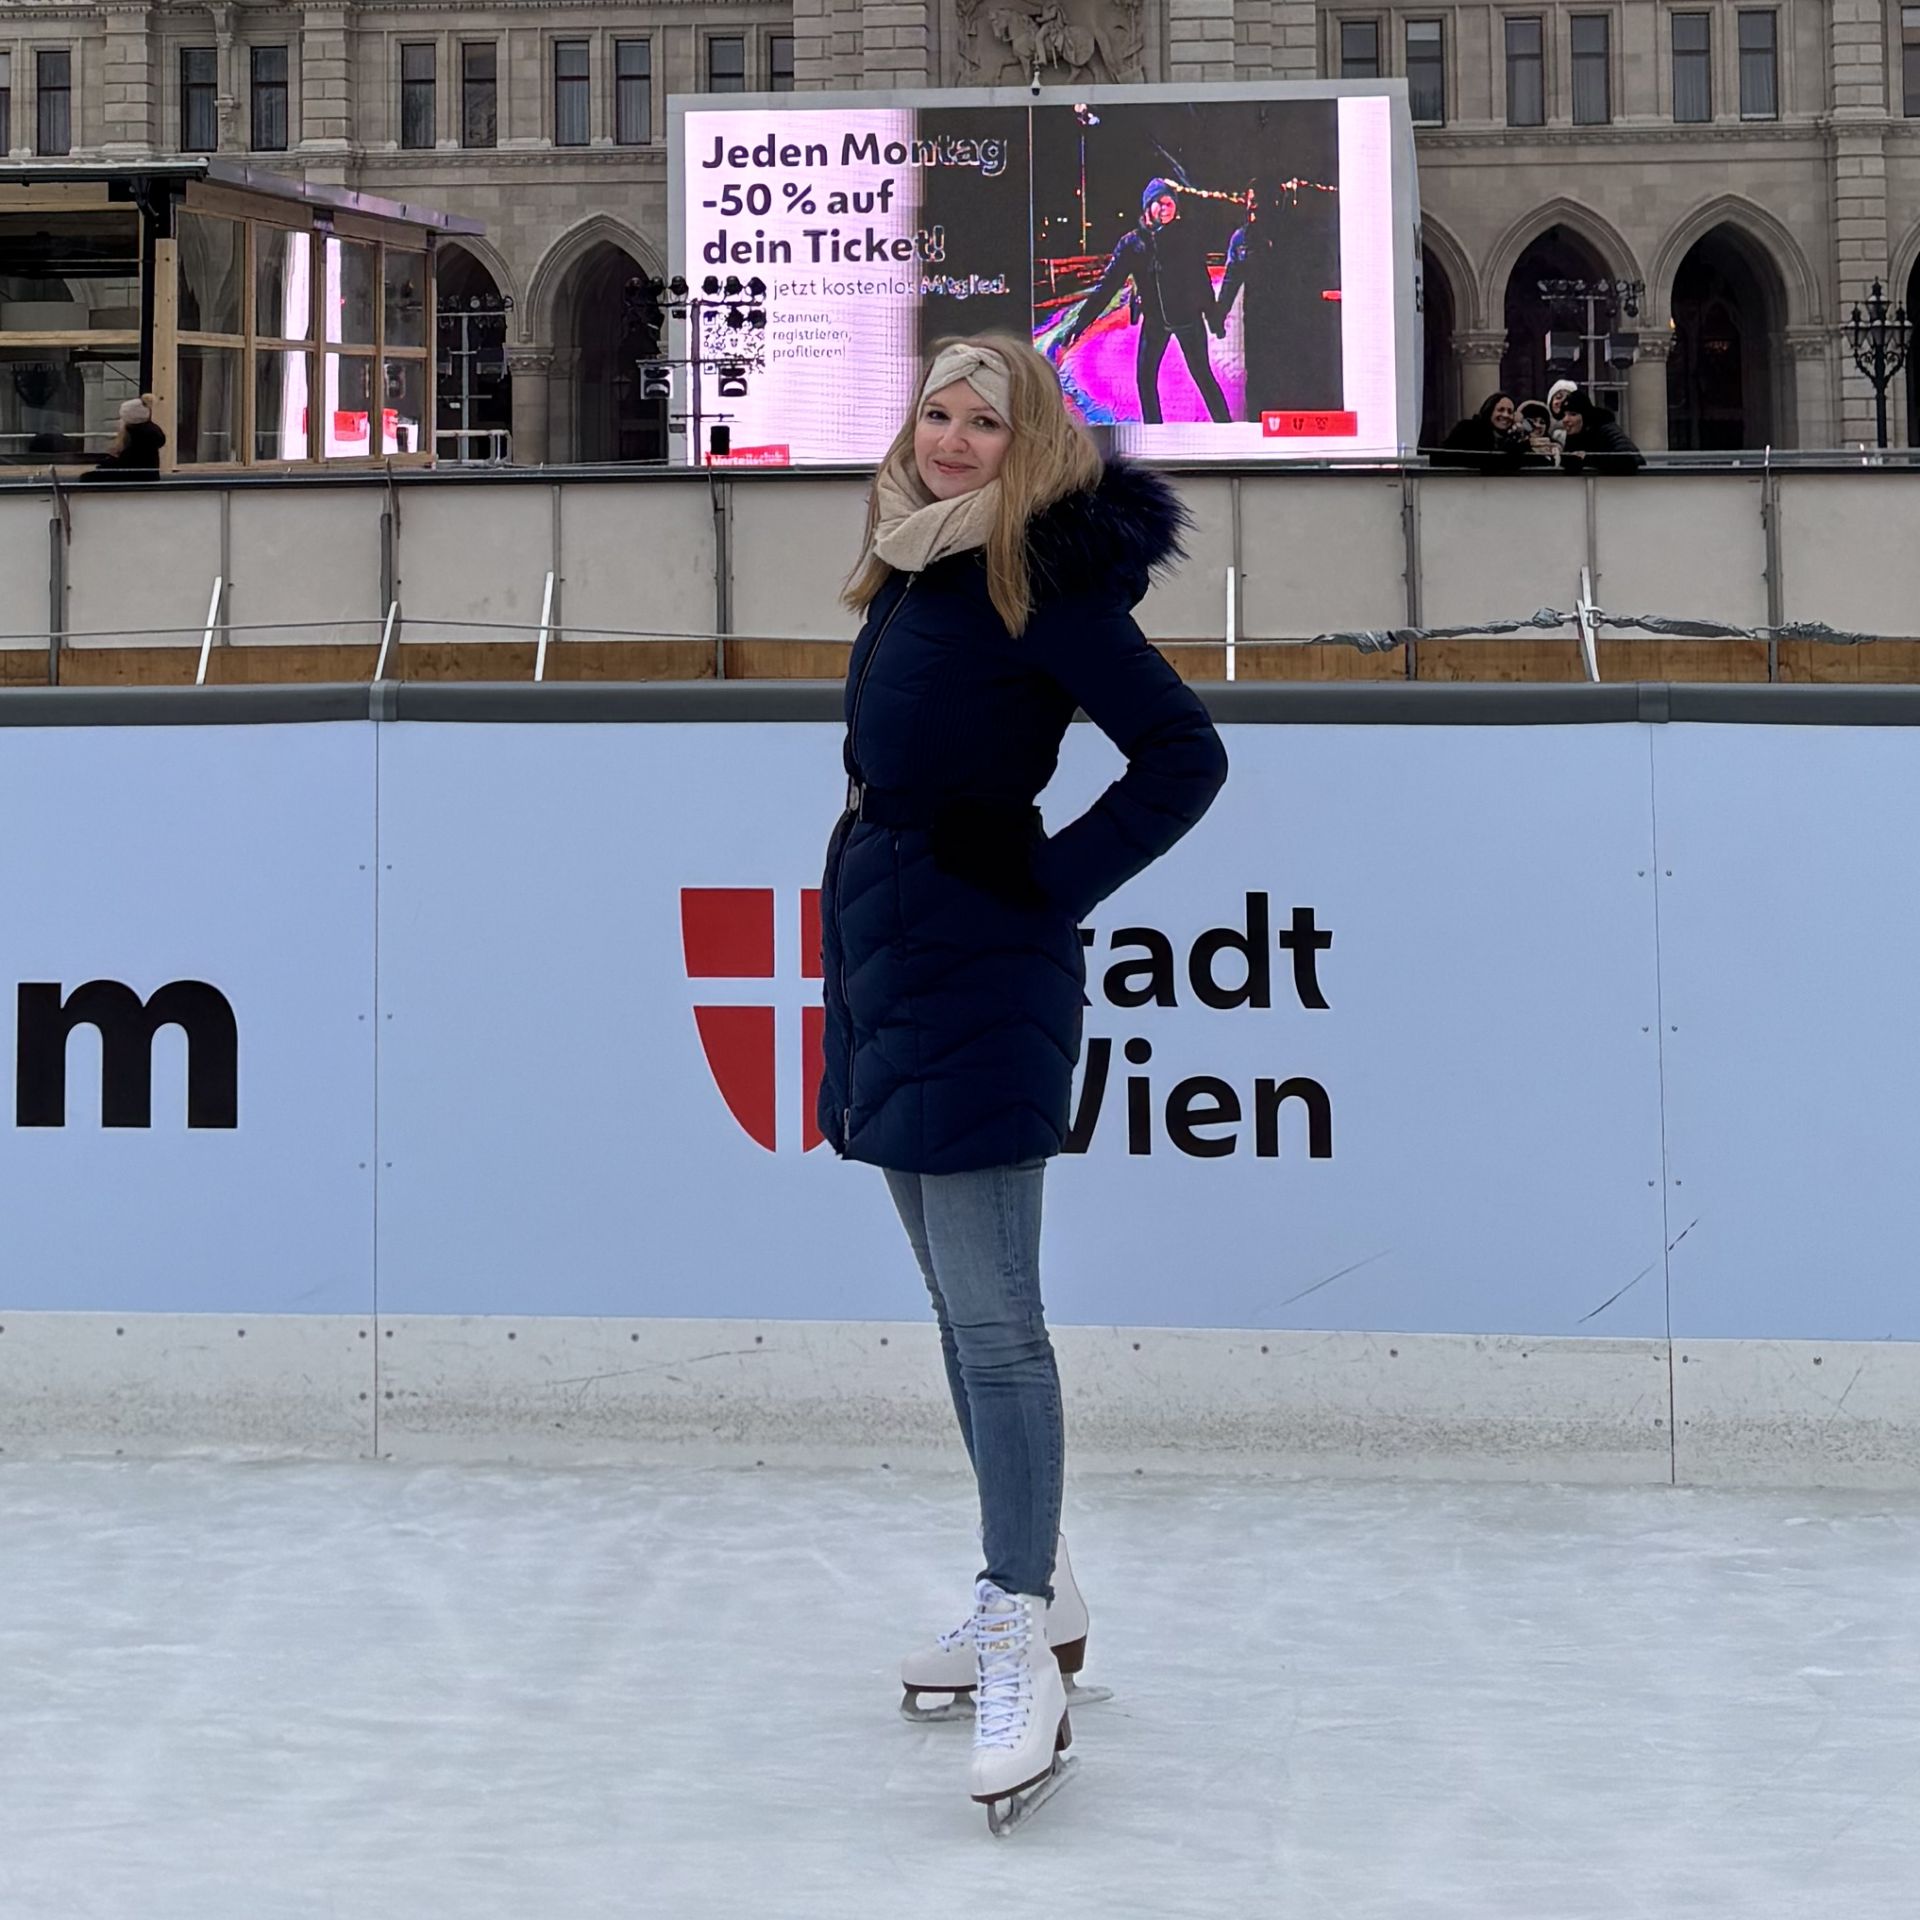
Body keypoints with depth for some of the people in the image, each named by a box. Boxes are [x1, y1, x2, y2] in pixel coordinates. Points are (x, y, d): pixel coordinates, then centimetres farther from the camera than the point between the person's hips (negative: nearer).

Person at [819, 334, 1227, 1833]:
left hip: (978, 967, -9)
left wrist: (1057, 882, -14)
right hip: (880, 941, 9)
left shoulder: (1041, 578, -11)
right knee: (960, 1302, 14)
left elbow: (1185, 754, -14)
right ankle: (1039, 1596, 25)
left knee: (989, 1313, -10)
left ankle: (1026, 1649, -4)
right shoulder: (909, 567, 14)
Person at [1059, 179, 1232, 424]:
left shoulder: (1190, 234, -3)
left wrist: (1211, 313, 6)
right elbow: (1108, 284, -3)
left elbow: (1201, 275, 4)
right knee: (1144, 377, 3)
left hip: (1188, 316, -2)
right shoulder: (1133, 243, -1)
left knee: (1202, 374, -4)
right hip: (1154, 319, 3)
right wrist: (1080, 321, -9)